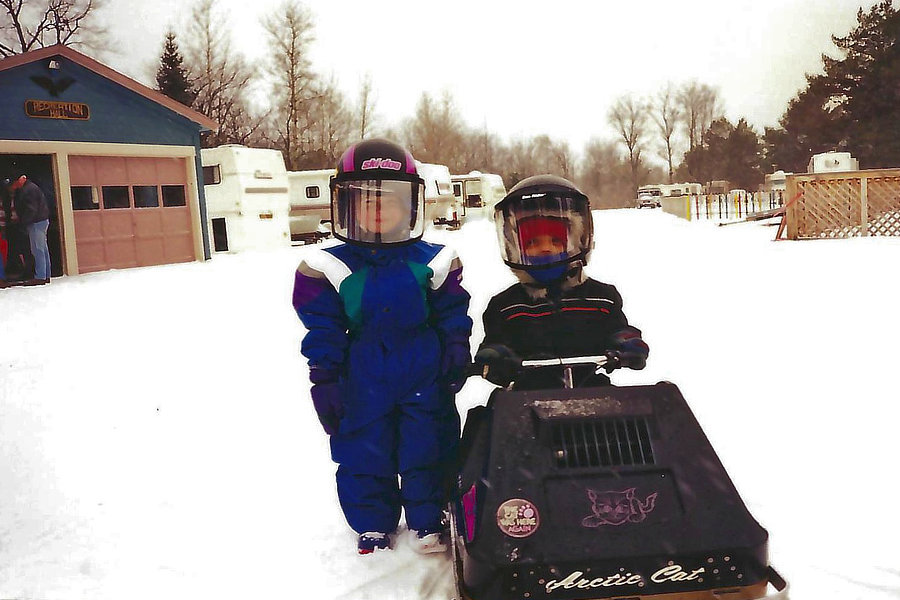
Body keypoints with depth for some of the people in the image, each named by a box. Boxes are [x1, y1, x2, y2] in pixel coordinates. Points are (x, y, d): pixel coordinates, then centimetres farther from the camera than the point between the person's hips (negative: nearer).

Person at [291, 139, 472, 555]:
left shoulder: (434, 262, -4)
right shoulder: (329, 268, -6)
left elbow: (453, 317, 5)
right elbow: (322, 332, -2)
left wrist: (456, 357, -2)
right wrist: (323, 380, -4)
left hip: (425, 378, 0)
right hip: (363, 381, 0)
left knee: (428, 450, 9)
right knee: (364, 454, 10)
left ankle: (428, 521, 30)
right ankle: (372, 525, 31)